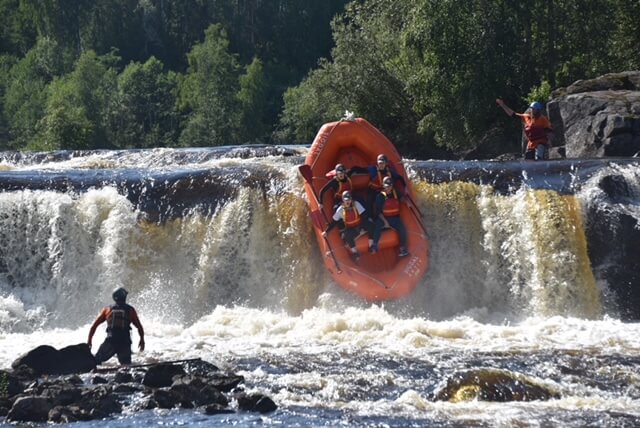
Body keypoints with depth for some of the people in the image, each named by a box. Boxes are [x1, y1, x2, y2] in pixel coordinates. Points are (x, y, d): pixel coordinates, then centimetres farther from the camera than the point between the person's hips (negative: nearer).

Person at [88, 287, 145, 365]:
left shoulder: (107, 310, 11)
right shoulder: (130, 310, 8)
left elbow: (94, 325, 11)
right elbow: (139, 326, 8)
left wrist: (89, 340, 19)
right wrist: (142, 340, 23)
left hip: (110, 342, 0)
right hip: (125, 343, 0)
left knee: (96, 362, 9)